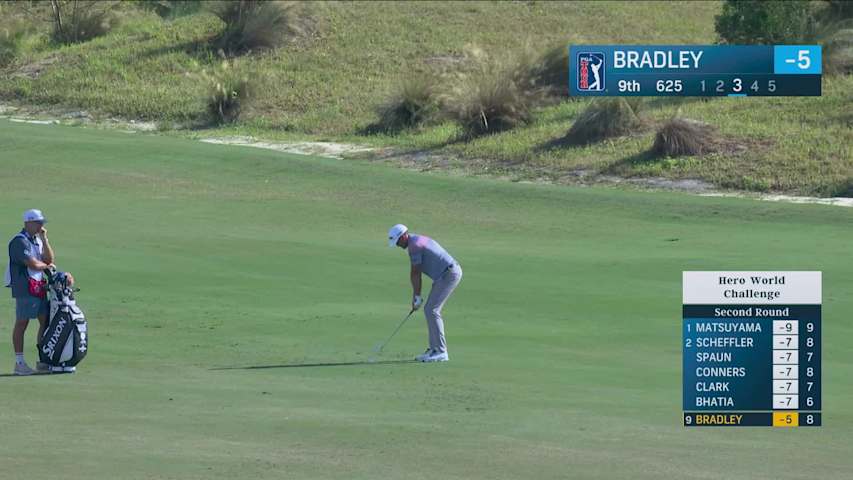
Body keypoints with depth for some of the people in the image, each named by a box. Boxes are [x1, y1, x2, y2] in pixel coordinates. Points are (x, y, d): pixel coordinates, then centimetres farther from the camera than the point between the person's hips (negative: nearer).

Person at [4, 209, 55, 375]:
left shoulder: (37, 240, 17)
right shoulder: (20, 241, -12)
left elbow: (49, 259, 9)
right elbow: (33, 264, -18)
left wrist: (44, 238, 2)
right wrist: (46, 266, 1)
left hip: (40, 287, 9)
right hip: (25, 288, -9)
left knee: (46, 321, 10)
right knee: (22, 323, -5)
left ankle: (43, 361, 17)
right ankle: (19, 363, -3)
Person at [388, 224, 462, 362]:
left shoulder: (414, 246, -15)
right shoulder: (419, 240, 17)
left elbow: (415, 274, -11)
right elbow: (417, 273, 17)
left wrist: (416, 297, -3)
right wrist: (417, 296, 15)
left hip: (449, 275, -10)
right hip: (449, 274, 10)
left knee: (432, 311, -11)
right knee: (430, 310, 12)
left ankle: (441, 352, -12)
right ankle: (434, 350, 13)